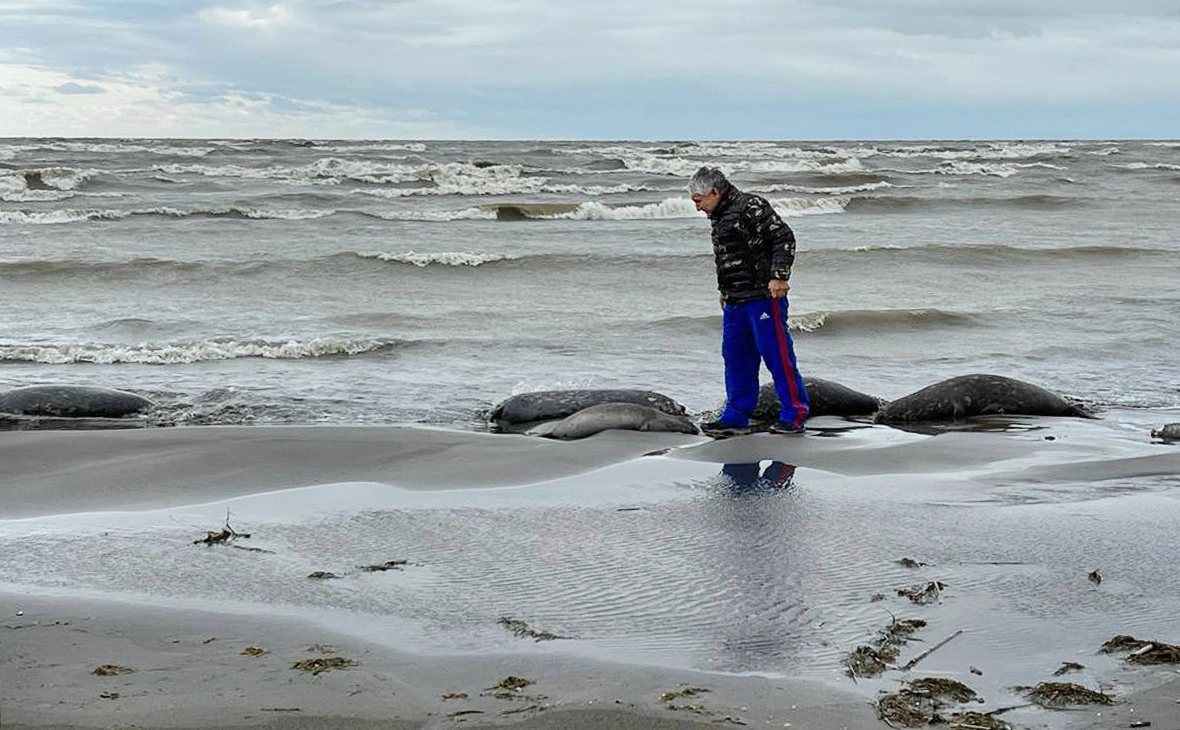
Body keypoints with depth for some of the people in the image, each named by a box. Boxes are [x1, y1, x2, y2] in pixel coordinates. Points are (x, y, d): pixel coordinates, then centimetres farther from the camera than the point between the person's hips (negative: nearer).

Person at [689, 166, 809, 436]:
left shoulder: (751, 207, -11)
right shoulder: (720, 217, 18)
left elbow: (784, 237, -16)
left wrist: (779, 277, -22)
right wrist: (725, 291, 28)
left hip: (763, 297, -9)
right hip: (735, 302, 9)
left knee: (777, 355, -6)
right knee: (736, 358, 10)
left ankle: (794, 414, 1)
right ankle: (736, 417, 17)